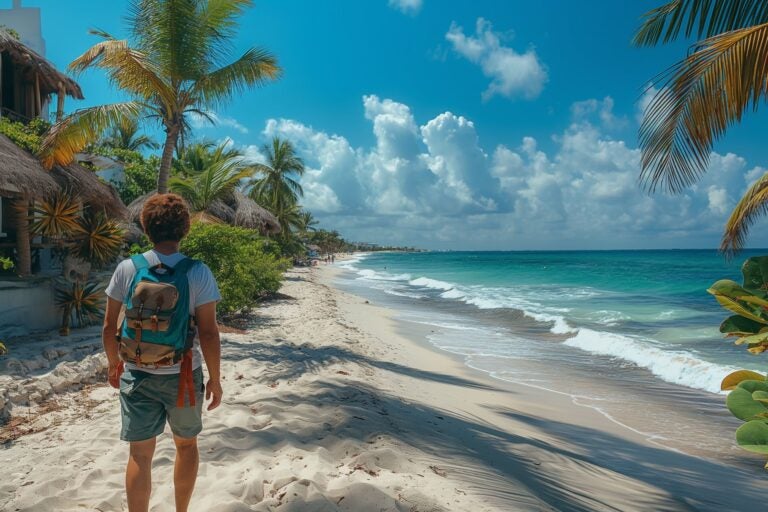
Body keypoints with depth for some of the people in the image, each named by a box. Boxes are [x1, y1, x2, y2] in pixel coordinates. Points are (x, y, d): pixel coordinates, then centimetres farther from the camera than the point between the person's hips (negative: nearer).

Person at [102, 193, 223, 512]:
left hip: (138, 374, 1)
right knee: (186, 444, 20)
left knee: (140, 453, 10)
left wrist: (114, 364, 16)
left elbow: (109, 326, -1)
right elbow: (208, 333, -14)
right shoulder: (198, 273, -13)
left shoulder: (127, 269, -6)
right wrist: (215, 379, -3)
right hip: (184, 376, 0)